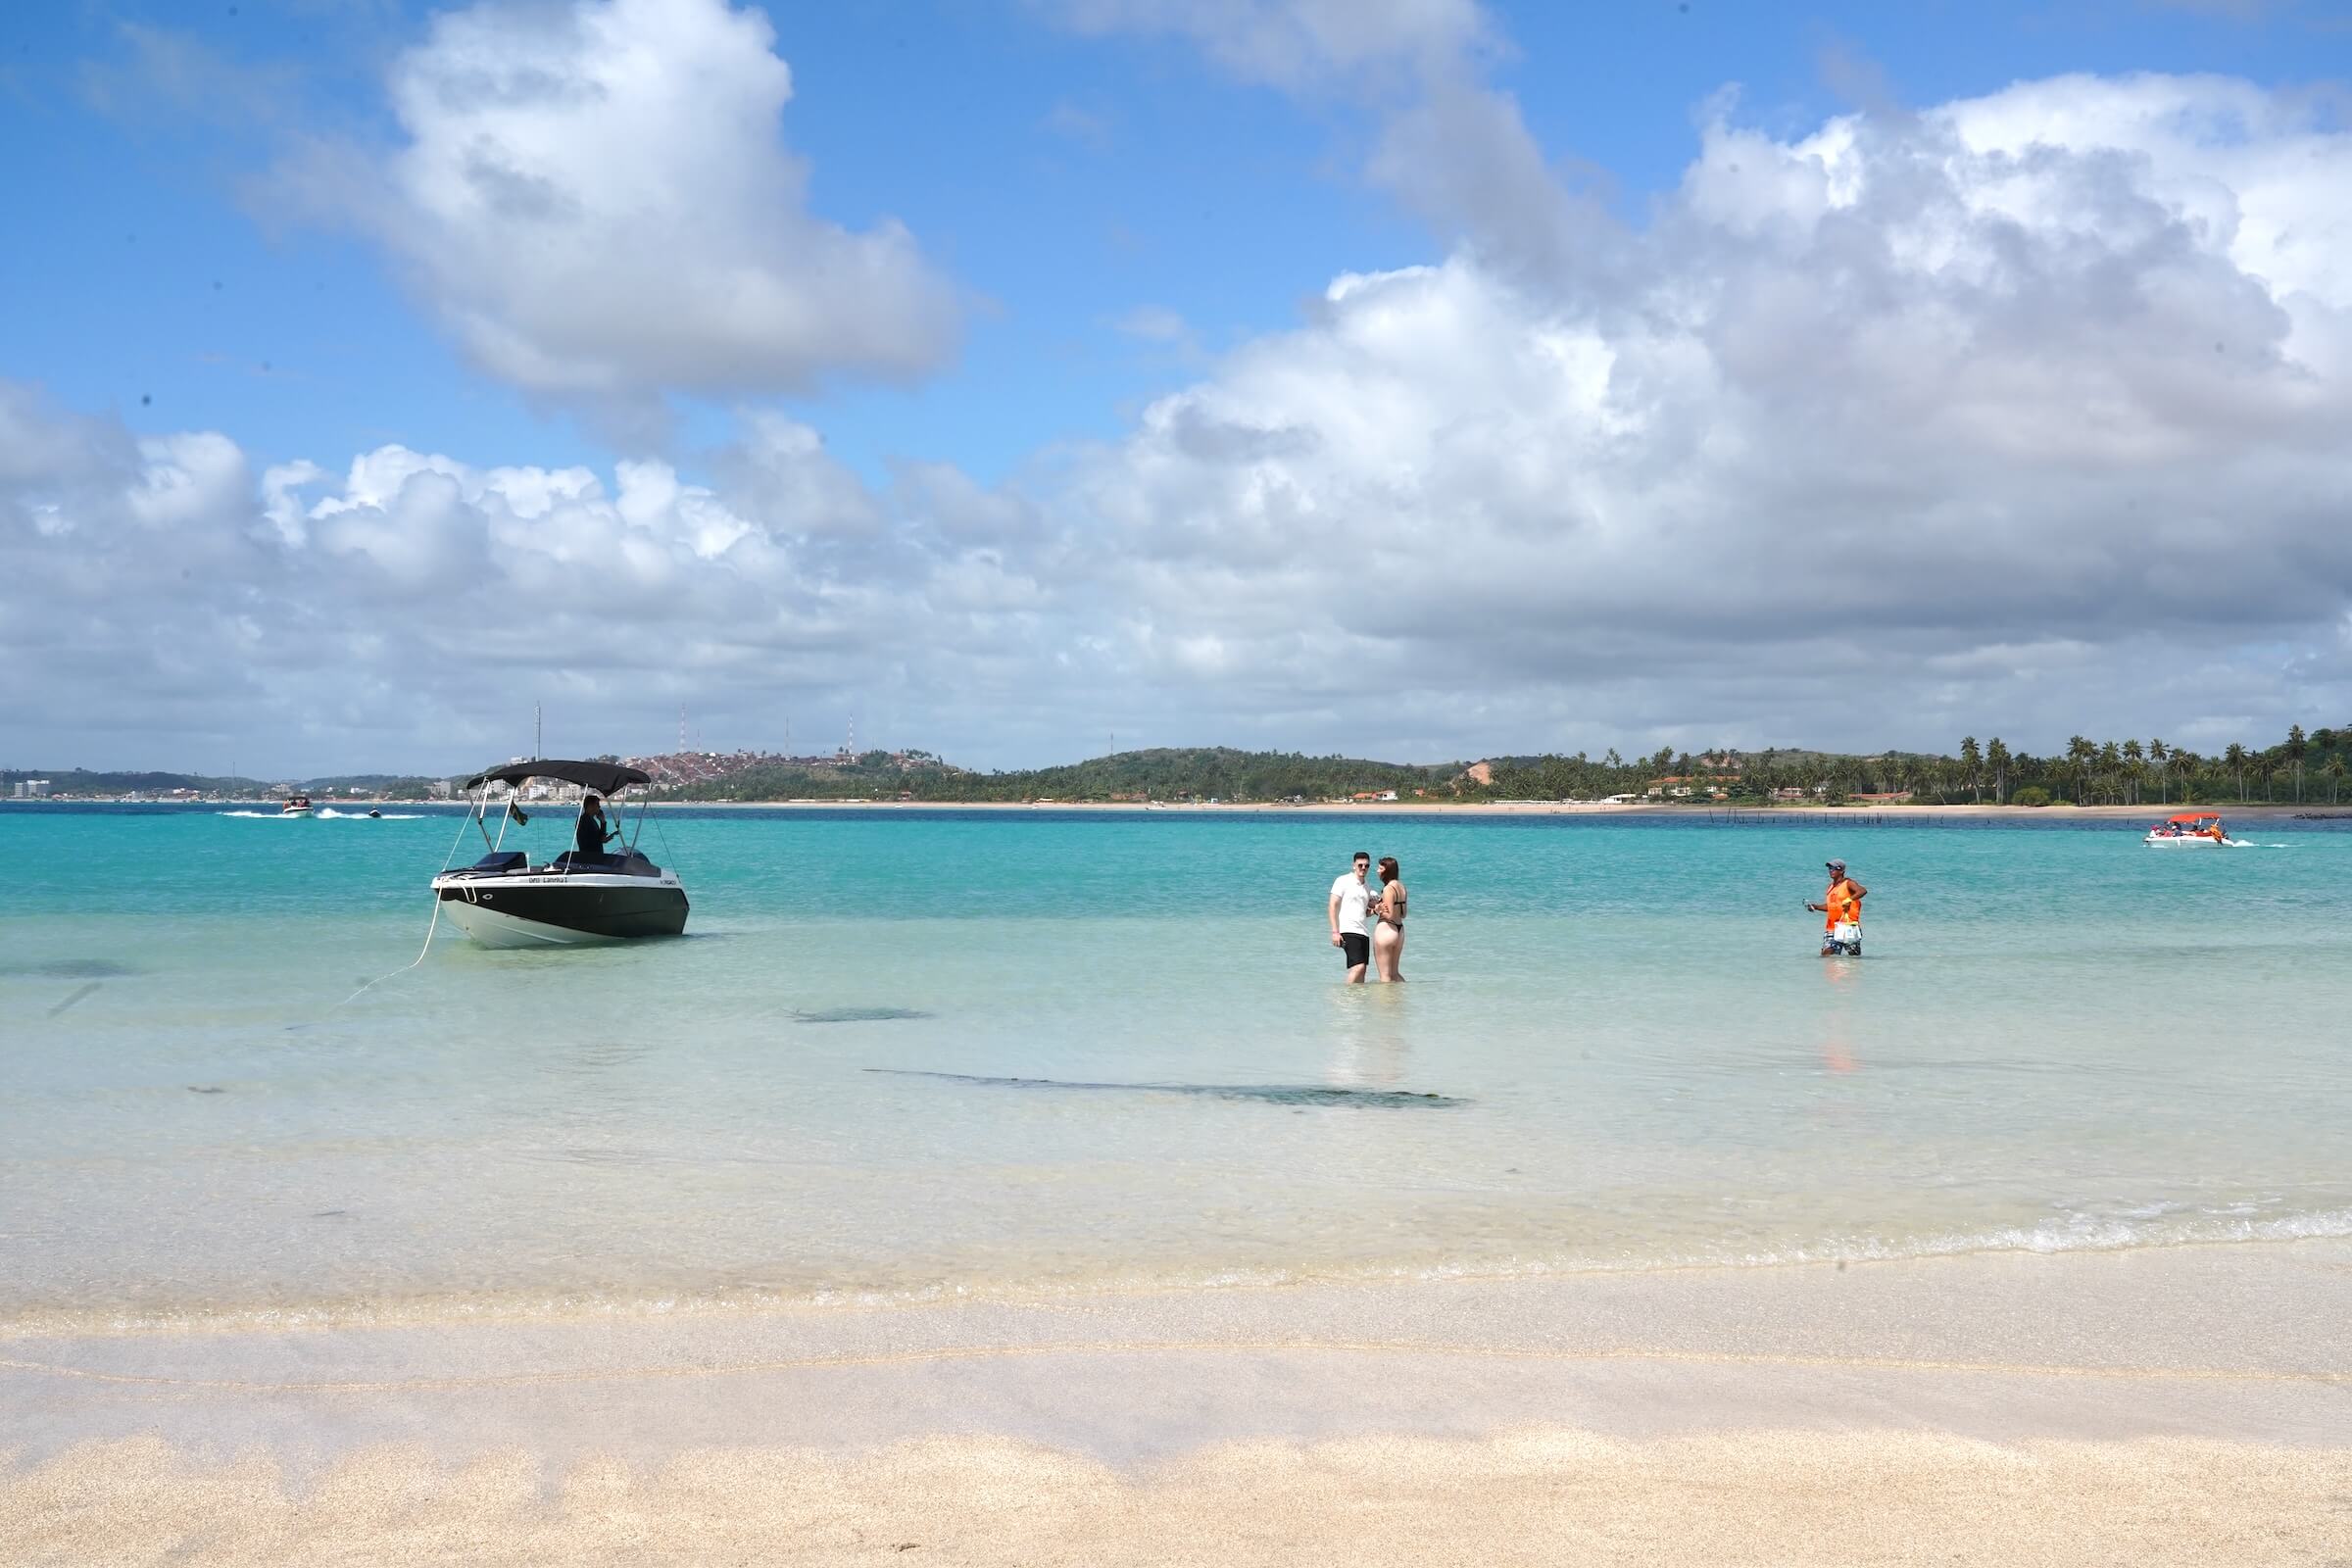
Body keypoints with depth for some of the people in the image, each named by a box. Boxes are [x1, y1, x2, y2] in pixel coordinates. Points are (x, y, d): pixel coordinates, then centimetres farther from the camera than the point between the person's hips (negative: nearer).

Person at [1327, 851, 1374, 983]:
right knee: (1358, 967, -19)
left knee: (1361, 970, 3)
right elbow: (1332, 906, -6)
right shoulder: (1343, 881, -1)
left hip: (1363, 932, 8)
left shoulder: (1366, 888, 20)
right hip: (1348, 932, -8)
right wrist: (1335, 931, -14)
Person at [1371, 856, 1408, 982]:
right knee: (1394, 973, 18)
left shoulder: (1388, 889, -17)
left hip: (1386, 930, -9)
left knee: (1385, 975, 0)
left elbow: (1390, 915, -20)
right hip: (1399, 930, 9)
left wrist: (1377, 910, -4)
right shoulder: (1401, 887, 10)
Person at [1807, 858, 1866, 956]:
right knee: (1826, 955, -8)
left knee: (1855, 956, 4)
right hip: (1832, 928, 6)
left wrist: (1849, 900, -38)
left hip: (1848, 926, -6)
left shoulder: (1848, 883, -6)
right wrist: (1815, 906, 13)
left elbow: (1863, 890, -24)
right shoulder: (1831, 886, 17)